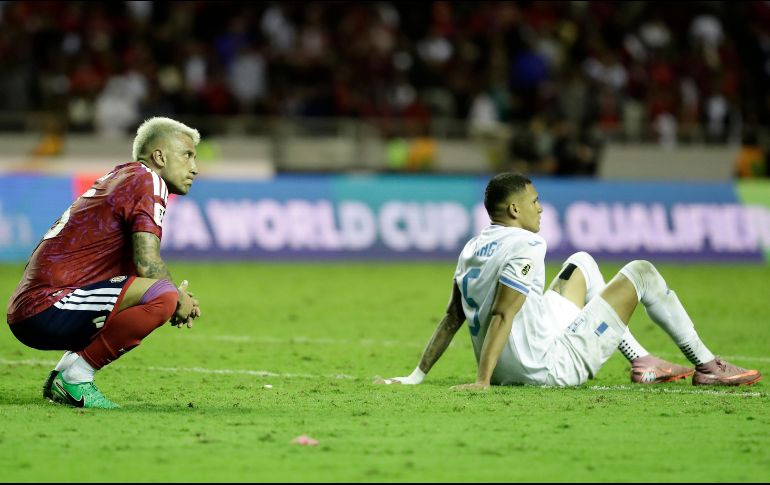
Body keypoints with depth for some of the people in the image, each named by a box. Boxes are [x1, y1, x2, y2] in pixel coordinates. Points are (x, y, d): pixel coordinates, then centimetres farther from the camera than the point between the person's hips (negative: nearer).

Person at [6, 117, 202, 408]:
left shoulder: (119, 177, 23)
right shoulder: (147, 180, -6)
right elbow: (147, 265, -17)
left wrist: (179, 296, 12)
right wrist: (179, 299, 2)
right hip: (45, 310, -10)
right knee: (163, 297, -25)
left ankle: (65, 374, 11)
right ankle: (75, 376, -13)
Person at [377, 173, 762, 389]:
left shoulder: (472, 249, 9)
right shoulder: (525, 246, -17)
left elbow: (453, 318, 8)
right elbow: (501, 315, -23)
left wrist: (416, 377, 10)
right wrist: (483, 381, -26)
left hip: (506, 369, 9)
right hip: (552, 366, -9)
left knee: (582, 264, 27)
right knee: (641, 272, 4)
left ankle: (641, 361, 26)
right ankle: (707, 365, 15)